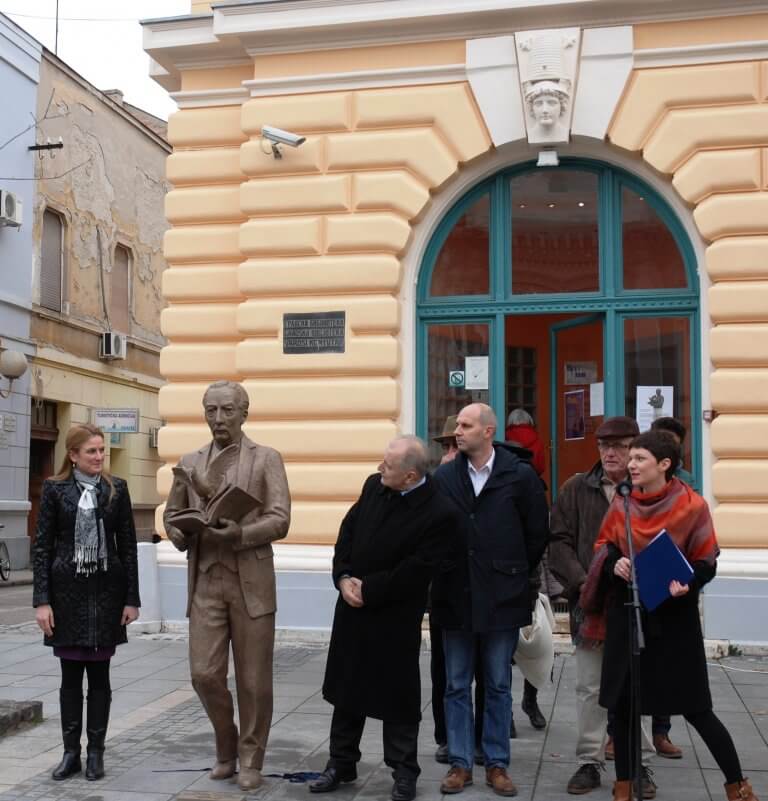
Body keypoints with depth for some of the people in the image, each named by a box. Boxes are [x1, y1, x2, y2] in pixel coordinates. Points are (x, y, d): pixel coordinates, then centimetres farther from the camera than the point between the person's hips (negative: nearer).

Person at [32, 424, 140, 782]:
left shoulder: (116, 489, 4)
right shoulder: (55, 489, 1)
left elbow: (128, 546, 4)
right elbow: (42, 547, 0)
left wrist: (131, 598, -1)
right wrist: (42, 600, -7)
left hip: (106, 591, 1)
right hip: (67, 591, 0)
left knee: (99, 674, 6)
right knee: (70, 675, 7)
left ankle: (95, 753, 16)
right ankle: (71, 752, 18)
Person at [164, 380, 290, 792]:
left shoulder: (267, 459, 1)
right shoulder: (190, 462, 12)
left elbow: (279, 520, -8)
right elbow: (171, 515, 17)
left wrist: (240, 534, -23)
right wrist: (184, 534, -5)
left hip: (251, 581, -3)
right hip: (205, 581, 3)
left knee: (253, 679, 3)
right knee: (205, 673, 0)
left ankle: (250, 760, 20)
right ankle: (225, 749, 25)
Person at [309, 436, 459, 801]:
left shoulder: (440, 513, -21)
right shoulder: (373, 486, -1)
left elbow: (416, 571, -21)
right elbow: (348, 530, 6)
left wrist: (367, 590, -16)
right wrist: (343, 578, -7)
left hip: (396, 619, -6)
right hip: (352, 607, 6)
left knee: (398, 694, 6)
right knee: (346, 687, 16)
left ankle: (404, 771, 23)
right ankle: (341, 763, 31)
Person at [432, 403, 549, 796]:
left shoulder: (520, 476, -5)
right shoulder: (443, 476, 0)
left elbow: (538, 533, 2)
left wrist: (516, 576, 7)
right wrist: (443, 578, 5)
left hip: (502, 598, -2)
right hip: (456, 597, 2)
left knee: (498, 686, 9)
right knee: (456, 686, 9)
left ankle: (496, 764, 21)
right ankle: (460, 763, 20)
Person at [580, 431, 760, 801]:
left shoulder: (692, 506, -10)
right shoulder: (622, 504, 1)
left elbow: (707, 562, -5)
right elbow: (602, 548, 10)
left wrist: (687, 584, -25)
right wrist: (614, 563, -13)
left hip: (674, 617, -4)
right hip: (627, 615, 4)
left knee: (693, 707, 1)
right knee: (621, 701, 6)